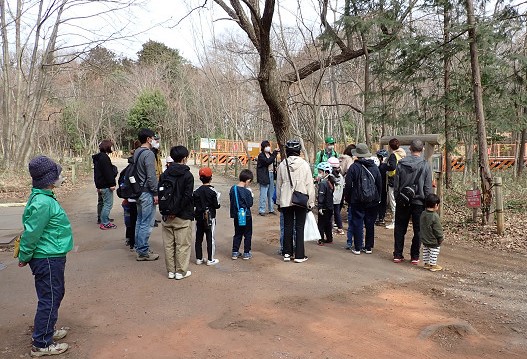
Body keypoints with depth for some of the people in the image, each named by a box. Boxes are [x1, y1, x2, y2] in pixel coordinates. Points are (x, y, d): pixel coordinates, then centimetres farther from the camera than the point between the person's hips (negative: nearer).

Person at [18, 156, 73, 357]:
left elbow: (32, 231, 16)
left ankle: (47, 331, 39)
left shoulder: (44, 197, 7)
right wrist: (24, 257, -8)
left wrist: (26, 256, 23)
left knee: (55, 295, 22)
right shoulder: (42, 203, -25)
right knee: (49, 299, 2)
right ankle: (41, 345, 16)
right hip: (48, 259, -10)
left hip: (52, 257, 10)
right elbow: (31, 233, -21)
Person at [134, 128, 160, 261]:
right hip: (147, 192, -10)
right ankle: (143, 252, 3)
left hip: (138, 191, 10)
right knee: (146, 224, -3)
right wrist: (155, 193, -14)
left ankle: (139, 248, 25)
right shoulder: (149, 154, -16)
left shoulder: (136, 153, 12)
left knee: (139, 221, 16)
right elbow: (151, 176, -20)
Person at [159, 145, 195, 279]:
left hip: (167, 216, 5)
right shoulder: (187, 175, -10)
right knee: (183, 245, 6)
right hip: (183, 216, -5)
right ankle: (181, 271, 12)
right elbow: (187, 196, -17)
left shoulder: (165, 174, 5)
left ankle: (171, 271, 21)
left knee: (169, 244, 13)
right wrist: (176, 211, -12)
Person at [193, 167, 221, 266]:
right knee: (210, 238, 4)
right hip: (210, 217, -4)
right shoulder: (213, 191, -12)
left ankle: (199, 258, 17)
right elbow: (216, 205, -11)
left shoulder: (197, 191, -1)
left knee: (198, 238, 11)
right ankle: (210, 259, 8)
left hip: (199, 217, 4)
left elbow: (194, 204, 1)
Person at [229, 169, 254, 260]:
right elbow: (250, 204, -14)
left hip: (236, 216, 5)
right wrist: (251, 196, -1)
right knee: (247, 235, 9)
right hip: (246, 216, -5)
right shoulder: (247, 191, -19)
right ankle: (246, 253, 14)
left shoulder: (233, 189, -2)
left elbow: (231, 200, 8)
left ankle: (235, 252, 17)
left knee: (237, 234, 16)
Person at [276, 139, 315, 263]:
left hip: (286, 200, 2)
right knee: (300, 227, 5)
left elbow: (278, 184, 6)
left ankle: (287, 253, 18)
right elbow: (309, 185, -5)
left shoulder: (282, 165, -1)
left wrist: (279, 201, 15)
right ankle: (299, 255, 9)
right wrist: (311, 202, 3)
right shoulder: (304, 164, -6)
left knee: (287, 226, 12)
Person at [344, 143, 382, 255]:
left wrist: (348, 199, 4)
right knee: (370, 224, 10)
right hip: (373, 201, 4)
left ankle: (357, 248, 5)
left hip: (357, 201, -4)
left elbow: (348, 185, -7)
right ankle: (369, 247, 17)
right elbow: (380, 184, 11)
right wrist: (377, 198, 20)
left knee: (357, 224, 2)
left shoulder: (354, 167, -9)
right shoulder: (374, 167, 5)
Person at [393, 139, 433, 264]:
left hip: (402, 201, 2)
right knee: (418, 230, 8)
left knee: (400, 228, 11)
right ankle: (415, 256, 12)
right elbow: (428, 187, -4)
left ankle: (397, 255, 14)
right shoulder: (425, 165, -7)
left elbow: (396, 184, 2)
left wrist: (397, 199, 11)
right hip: (419, 201, -2)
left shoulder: (401, 163, -2)